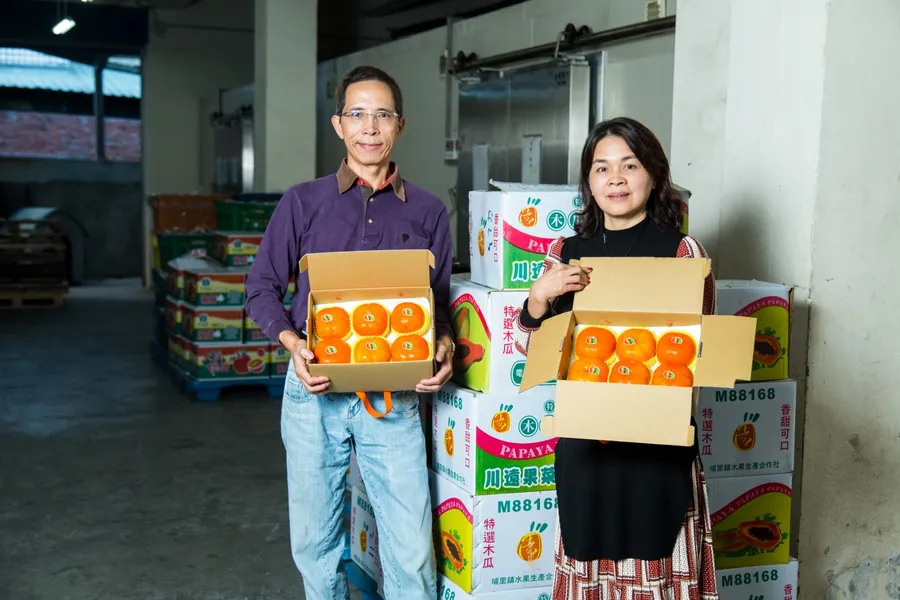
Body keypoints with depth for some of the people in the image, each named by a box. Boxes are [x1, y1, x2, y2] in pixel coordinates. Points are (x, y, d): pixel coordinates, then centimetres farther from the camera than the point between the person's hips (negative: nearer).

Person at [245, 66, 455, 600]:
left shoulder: (428, 212, 6)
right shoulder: (303, 203, 3)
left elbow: (440, 300, 12)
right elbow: (263, 288, 7)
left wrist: (444, 347, -9)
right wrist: (293, 344, -11)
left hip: (395, 395, 0)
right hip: (315, 391, 0)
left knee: (412, 551, -1)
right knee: (315, 542, 12)